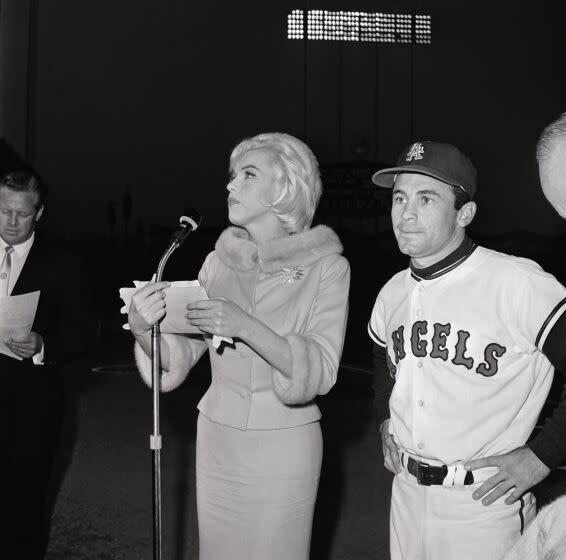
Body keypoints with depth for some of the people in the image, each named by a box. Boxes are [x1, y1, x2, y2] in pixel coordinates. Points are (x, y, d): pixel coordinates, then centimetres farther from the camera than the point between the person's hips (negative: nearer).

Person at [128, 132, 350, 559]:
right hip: (217, 437, 4)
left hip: (284, 444, -3)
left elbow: (320, 372, -16)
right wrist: (143, 329, -22)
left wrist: (246, 327, -29)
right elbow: (179, 358, -1)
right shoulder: (220, 261, 1)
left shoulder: (327, 267, -10)